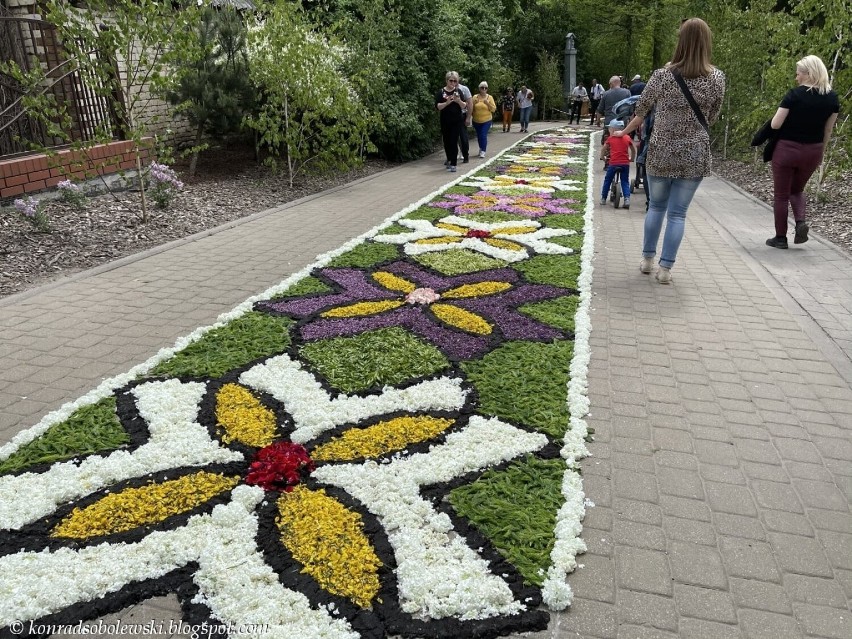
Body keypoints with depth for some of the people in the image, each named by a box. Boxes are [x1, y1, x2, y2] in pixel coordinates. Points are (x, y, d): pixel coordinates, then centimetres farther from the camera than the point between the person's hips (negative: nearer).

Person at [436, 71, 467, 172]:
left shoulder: (458, 91, 4)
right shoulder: (440, 92, -1)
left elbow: (464, 106, 3)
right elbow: (438, 106, -8)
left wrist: (459, 101, -18)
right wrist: (447, 102, -23)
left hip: (457, 121, -1)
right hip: (445, 121, 1)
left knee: (454, 141, -6)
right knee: (446, 141, 9)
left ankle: (453, 164, -5)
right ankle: (449, 159, 32)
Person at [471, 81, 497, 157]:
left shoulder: (489, 97, -3)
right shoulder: (475, 97, -1)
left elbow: (494, 109, -4)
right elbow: (471, 109, 1)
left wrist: (488, 103, -18)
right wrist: (474, 103, -16)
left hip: (486, 121, -2)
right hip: (476, 121, 2)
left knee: (483, 135, -13)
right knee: (479, 136, 12)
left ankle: (483, 151, -6)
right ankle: (481, 148, 32)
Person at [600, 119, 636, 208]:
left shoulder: (610, 138, 5)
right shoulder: (627, 138, 10)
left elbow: (603, 149, 17)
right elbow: (633, 149, 19)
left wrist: (602, 157, 34)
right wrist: (632, 158, 33)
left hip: (613, 163, -2)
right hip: (625, 163, 2)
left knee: (607, 181, 15)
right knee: (625, 182, 9)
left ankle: (603, 198, 19)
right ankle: (627, 199, -8)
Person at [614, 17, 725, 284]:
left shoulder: (663, 75, -9)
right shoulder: (717, 78, -3)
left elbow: (641, 110, 3)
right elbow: (712, 118, 8)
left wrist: (624, 131, 21)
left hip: (661, 152, 0)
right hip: (694, 155, 0)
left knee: (656, 206, 16)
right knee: (677, 213, 5)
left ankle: (647, 259, 22)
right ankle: (665, 268, 6)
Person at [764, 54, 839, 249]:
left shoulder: (794, 94, -15)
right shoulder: (832, 98, 1)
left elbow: (775, 125, -15)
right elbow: (828, 130, 7)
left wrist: (787, 115, 7)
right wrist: (821, 152, 18)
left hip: (787, 149, -5)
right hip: (812, 152, 5)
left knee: (782, 195, 7)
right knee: (797, 190, 24)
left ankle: (781, 237, 11)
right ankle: (801, 222, 0)